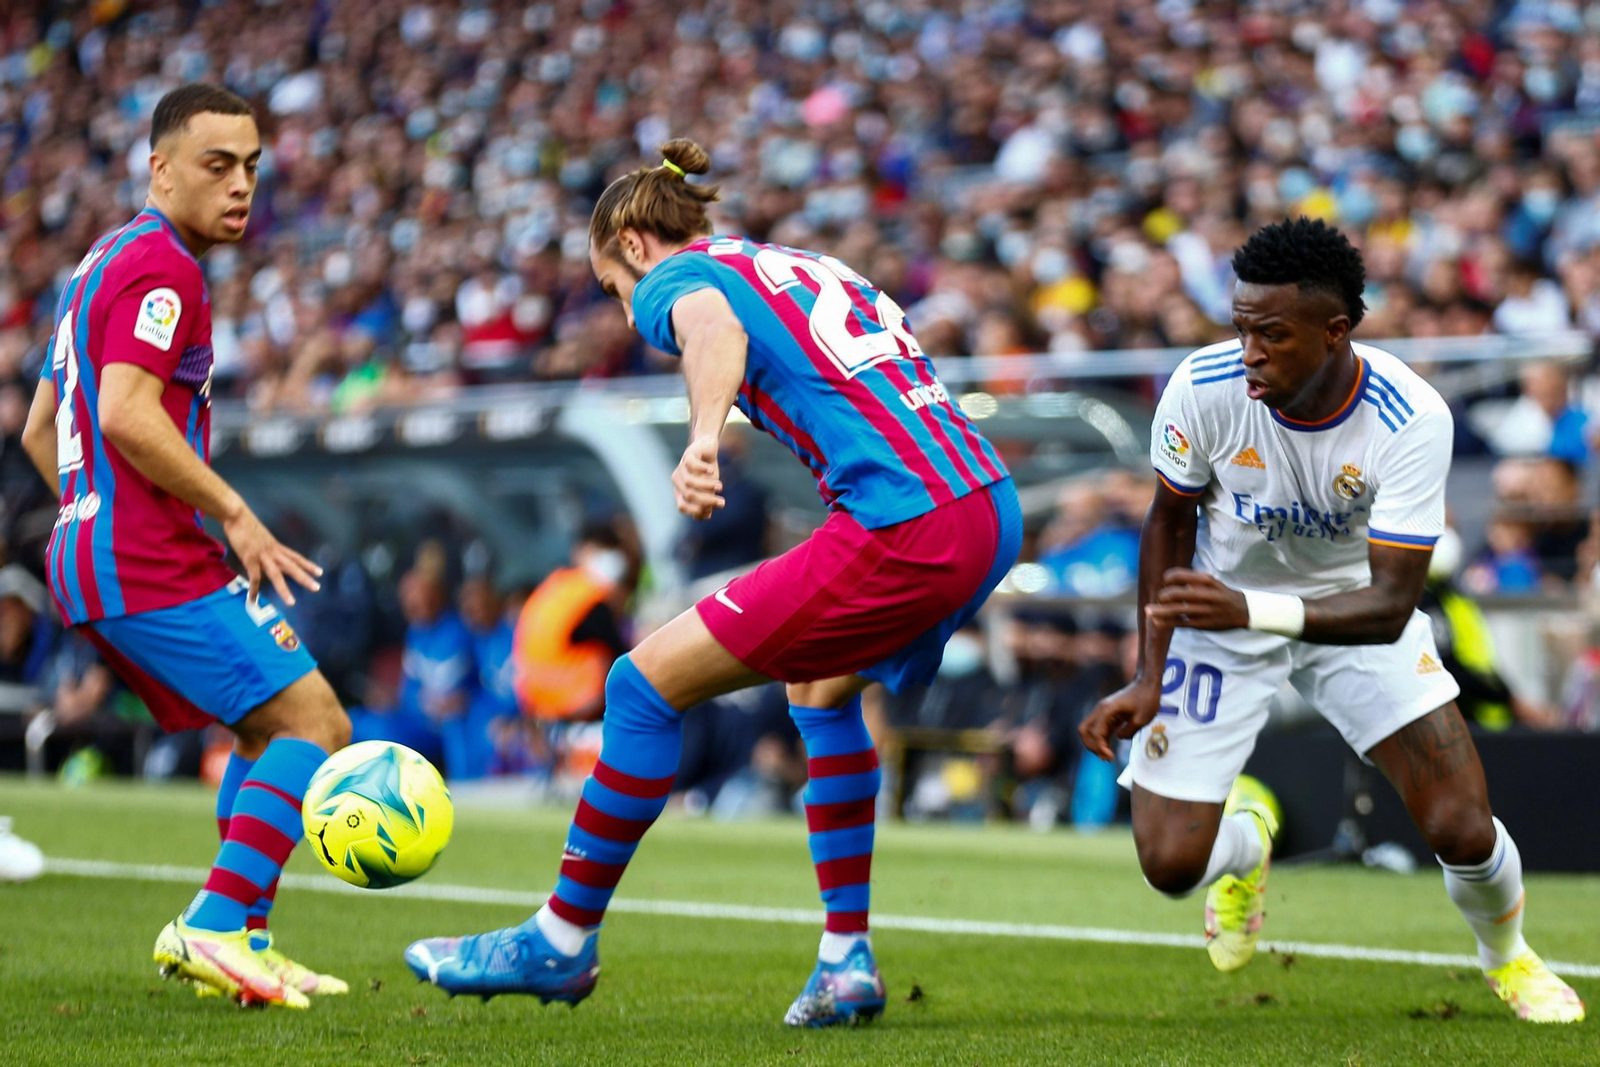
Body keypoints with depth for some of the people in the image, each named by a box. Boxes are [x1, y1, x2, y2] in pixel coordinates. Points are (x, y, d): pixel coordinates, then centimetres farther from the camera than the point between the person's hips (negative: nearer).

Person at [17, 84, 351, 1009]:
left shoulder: (109, 264, 22)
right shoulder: (160, 267, -11)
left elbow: (41, 429, 26)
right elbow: (127, 414, -23)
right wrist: (233, 513, -17)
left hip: (93, 555, 10)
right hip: (151, 571, -10)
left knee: (268, 732, 15)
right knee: (314, 723, -11)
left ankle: (242, 944, 9)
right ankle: (213, 928, -18)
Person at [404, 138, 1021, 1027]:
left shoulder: (677, 278, 3)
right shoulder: (808, 267, 29)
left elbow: (715, 327, -21)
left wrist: (704, 437, -41)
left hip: (904, 533, -9)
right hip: (993, 514, 9)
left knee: (645, 685, 0)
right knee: (823, 685, 33)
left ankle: (561, 943, 9)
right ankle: (846, 962, 27)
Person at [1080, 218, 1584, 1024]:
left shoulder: (1411, 420, -31)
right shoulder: (1203, 389, -26)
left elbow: (1391, 604, -33)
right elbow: (1170, 521, -5)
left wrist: (1254, 611, -49)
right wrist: (1149, 675, -9)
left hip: (1352, 612, -1)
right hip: (1220, 608, 1)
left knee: (1464, 833, -13)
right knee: (1170, 865, -7)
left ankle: (1506, 956, 24)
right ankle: (1244, 844, 33)